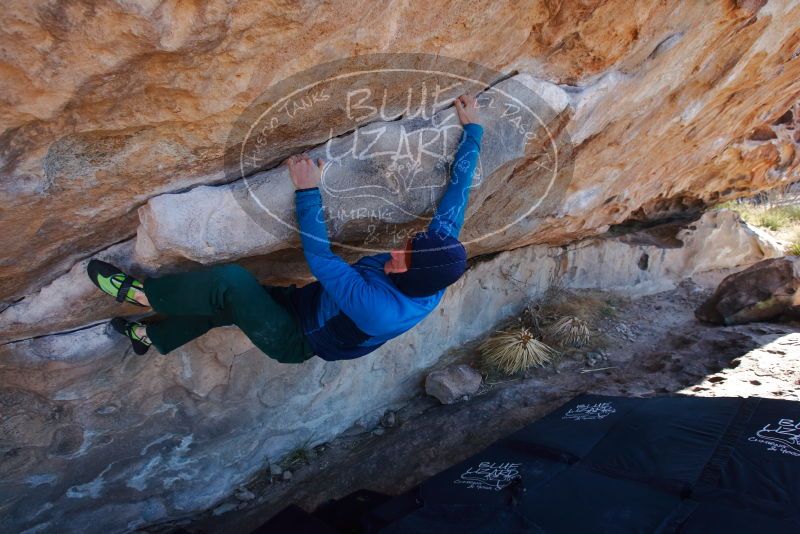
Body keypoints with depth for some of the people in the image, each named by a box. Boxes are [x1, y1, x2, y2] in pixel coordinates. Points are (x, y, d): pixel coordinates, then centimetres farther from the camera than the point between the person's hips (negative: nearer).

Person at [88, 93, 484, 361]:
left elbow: (319, 259, -37)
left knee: (230, 281, -24)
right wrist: (472, 130, -4)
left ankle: (140, 292, 0)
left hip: (296, 340, -8)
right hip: (307, 305, 8)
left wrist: (307, 192, -32)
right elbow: (459, 188, -11)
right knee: (229, 301, 16)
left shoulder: (379, 309, -41)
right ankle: (150, 336, 38)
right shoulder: (440, 260, -19)